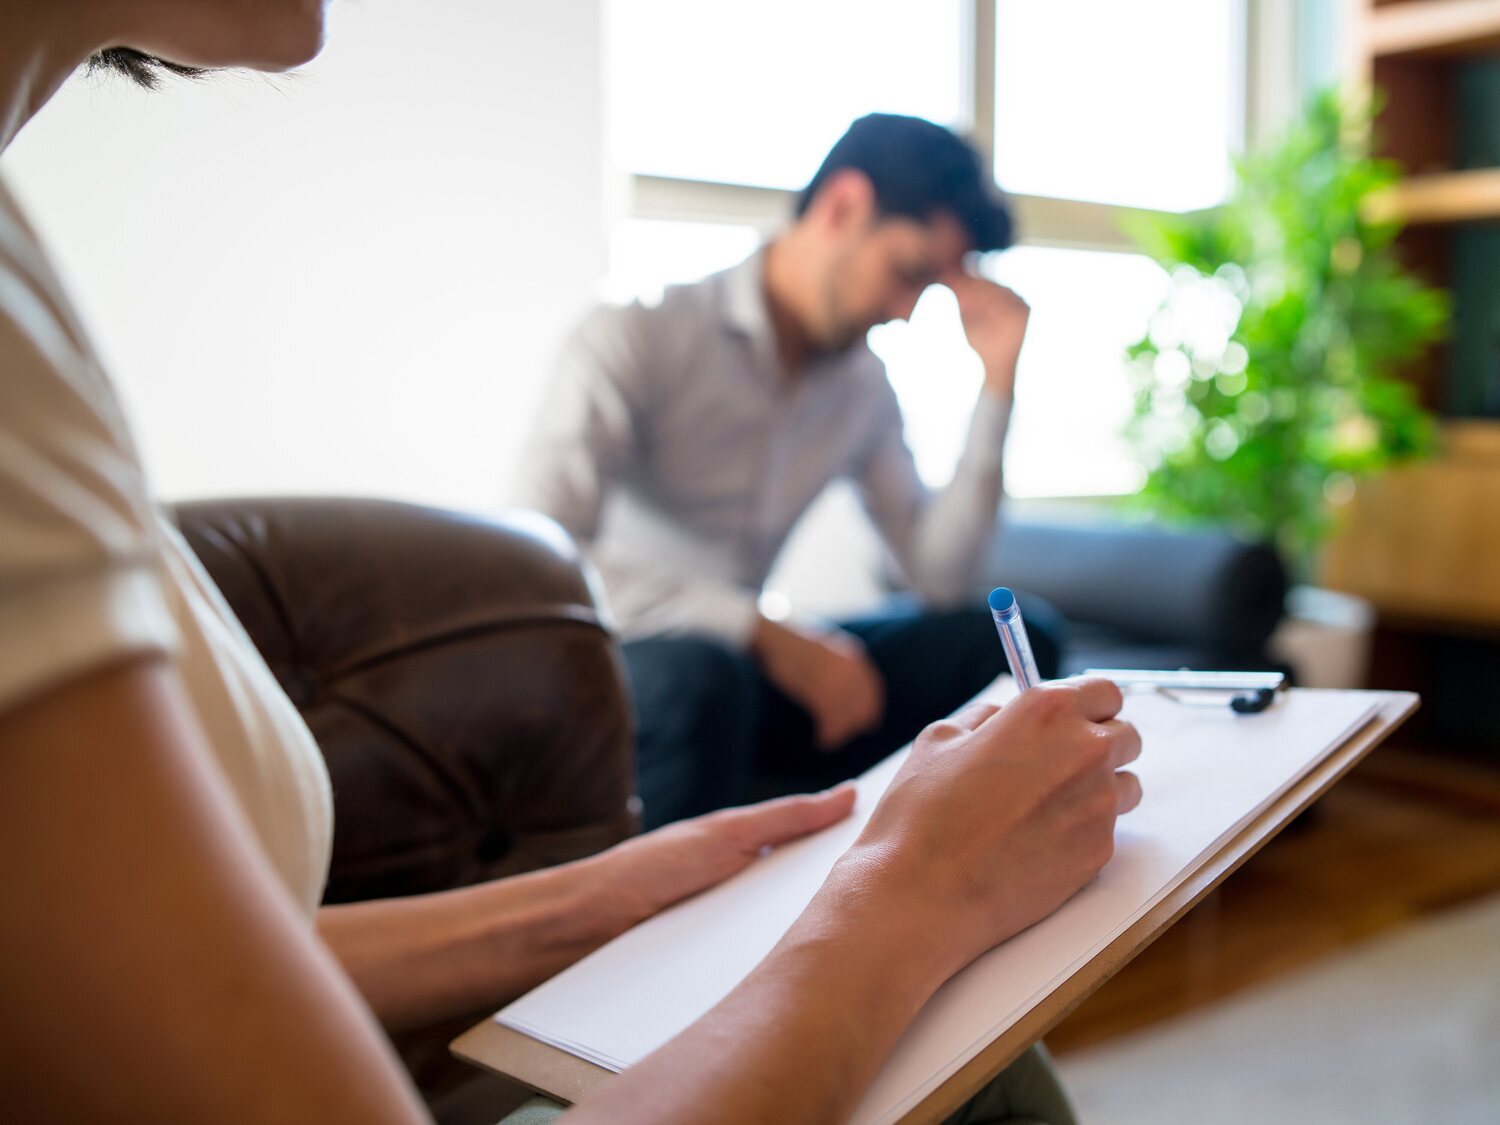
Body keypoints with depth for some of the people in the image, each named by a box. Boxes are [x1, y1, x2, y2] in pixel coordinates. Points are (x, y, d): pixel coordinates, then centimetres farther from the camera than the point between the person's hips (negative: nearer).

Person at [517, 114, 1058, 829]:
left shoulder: (865, 386, 5)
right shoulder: (636, 336, -16)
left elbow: (939, 576, -1)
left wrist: (997, 383, -6)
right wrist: (766, 633, -31)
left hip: (742, 668, 6)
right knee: (701, 674, -41)